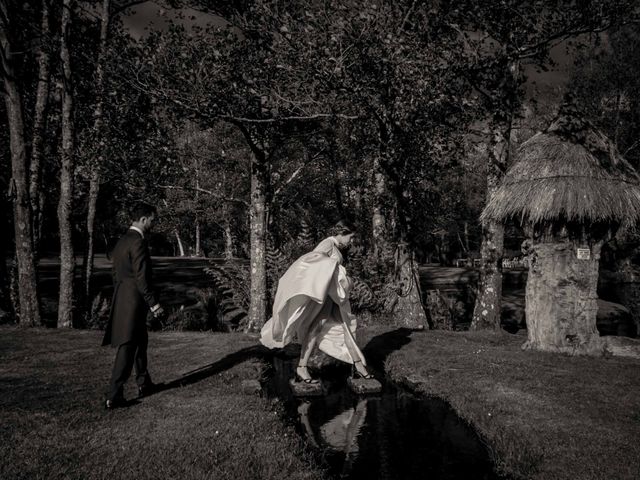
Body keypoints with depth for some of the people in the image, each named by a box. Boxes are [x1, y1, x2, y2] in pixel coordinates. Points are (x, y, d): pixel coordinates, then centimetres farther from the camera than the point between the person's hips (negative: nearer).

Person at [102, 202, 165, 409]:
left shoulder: (121, 241, 14)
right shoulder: (138, 242, -16)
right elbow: (141, 277, -20)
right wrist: (154, 303, -15)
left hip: (122, 298, 10)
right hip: (134, 301, -10)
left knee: (140, 341, 21)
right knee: (127, 347, -5)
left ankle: (144, 384, 32)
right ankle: (114, 396, -1)